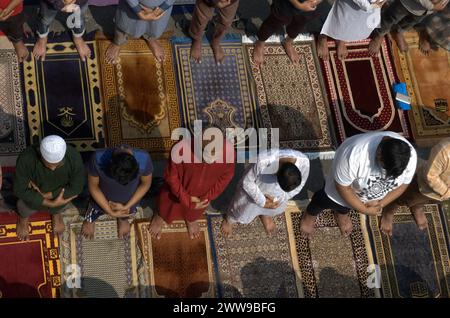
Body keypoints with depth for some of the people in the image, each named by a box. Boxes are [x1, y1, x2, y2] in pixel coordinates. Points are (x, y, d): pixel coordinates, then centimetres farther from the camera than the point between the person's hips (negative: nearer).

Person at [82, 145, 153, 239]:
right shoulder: (98, 159, -42)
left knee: (124, 216, 35)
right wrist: (111, 212, -16)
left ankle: (123, 218, 69)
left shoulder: (144, 159, -39)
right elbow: (93, 186, -22)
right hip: (102, 201, 0)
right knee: (91, 218, 32)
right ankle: (90, 219, 66)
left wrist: (126, 206, -17)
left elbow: (146, 184, -17)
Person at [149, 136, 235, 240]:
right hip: (178, 192, -2)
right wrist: (186, 199, -18)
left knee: (194, 212, 34)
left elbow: (226, 176, -13)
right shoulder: (180, 149, -42)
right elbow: (171, 177, -22)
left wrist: (208, 197, -10)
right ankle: (160, 216, 64)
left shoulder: (229, 151, -36)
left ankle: (191, 219, 68)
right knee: (169, 208, 31)